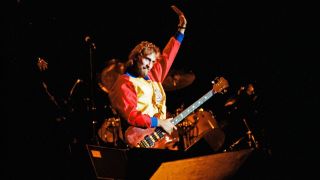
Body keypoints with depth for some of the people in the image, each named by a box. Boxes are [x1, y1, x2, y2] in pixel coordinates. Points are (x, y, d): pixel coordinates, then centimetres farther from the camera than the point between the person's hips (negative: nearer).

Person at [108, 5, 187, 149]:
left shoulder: (153, 76, 19)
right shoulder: (125, 82, -4)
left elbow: (168, 56, 27)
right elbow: (131, 115, -16)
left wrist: (182, 28, 26)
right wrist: (159, 122, -15)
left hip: (162, 138, 8)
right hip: (142, 142, -8)